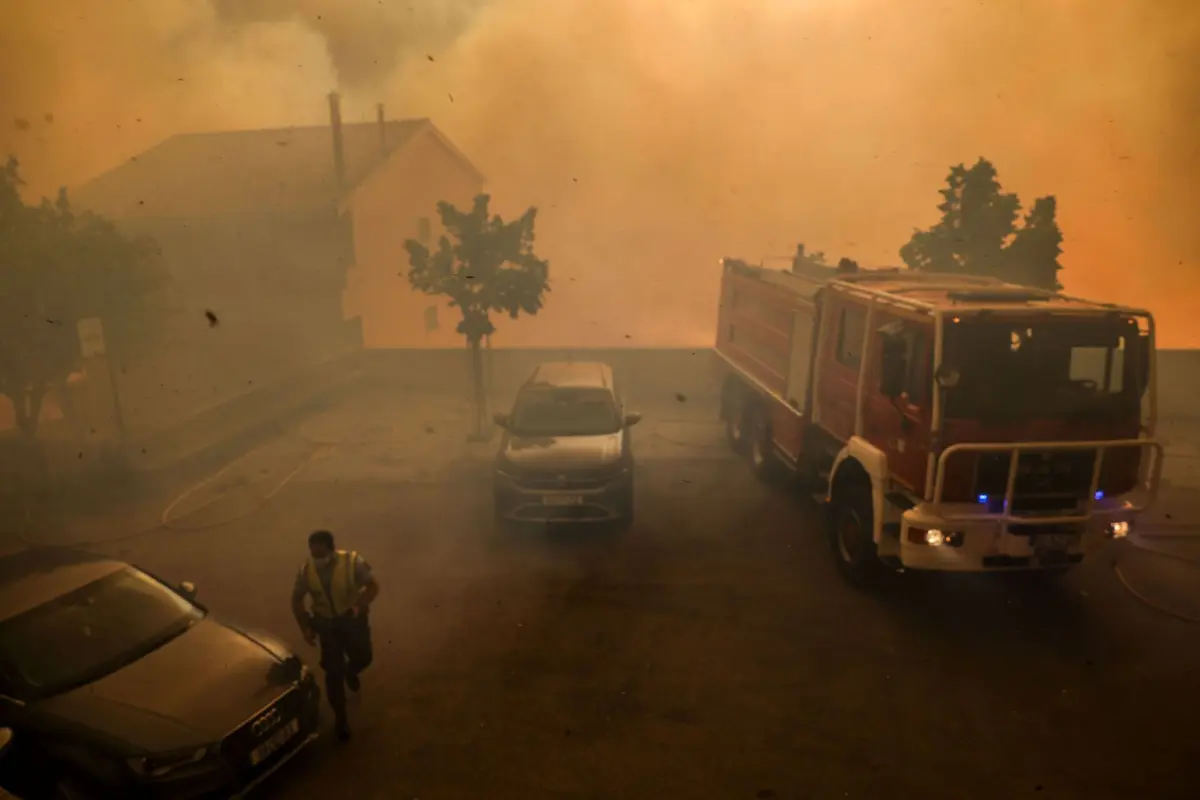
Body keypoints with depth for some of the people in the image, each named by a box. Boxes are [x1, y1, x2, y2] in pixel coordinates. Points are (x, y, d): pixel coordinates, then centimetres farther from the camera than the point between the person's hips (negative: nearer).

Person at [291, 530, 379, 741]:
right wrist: (305, 627, -8)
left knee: (362, 658, 6)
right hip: (326, 622, 1)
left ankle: (350, 671, 45)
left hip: (353, 618, -1)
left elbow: (373, 586, -16)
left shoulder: (352, 562, -23)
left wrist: (360, 605, -34)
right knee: (333, 671, 3)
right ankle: (340, 717, 20)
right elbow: (297, 599, 0)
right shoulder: (306, 571, -14)